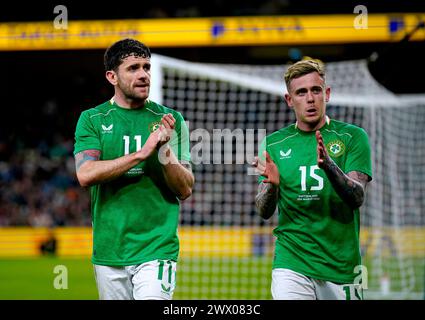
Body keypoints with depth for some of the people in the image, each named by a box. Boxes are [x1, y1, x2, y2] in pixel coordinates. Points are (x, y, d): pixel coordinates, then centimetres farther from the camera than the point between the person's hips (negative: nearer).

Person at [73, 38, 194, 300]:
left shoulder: (171, 120, 5)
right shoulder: (93, 119, 5)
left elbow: (186, 190, 1)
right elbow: (86, 175, -12)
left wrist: (165, 151, -16)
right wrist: (142, 153, -18)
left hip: (157, 248, -1)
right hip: (108, 251, 1)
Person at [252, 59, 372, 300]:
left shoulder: (353, 136, 1)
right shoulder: (273, 144, 7)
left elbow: (358, 197, -10)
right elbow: (264, 212, 4)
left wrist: (329, 166, -29)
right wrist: (271, 184, -18)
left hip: (343, 268, 0)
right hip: (292, 265, 0)